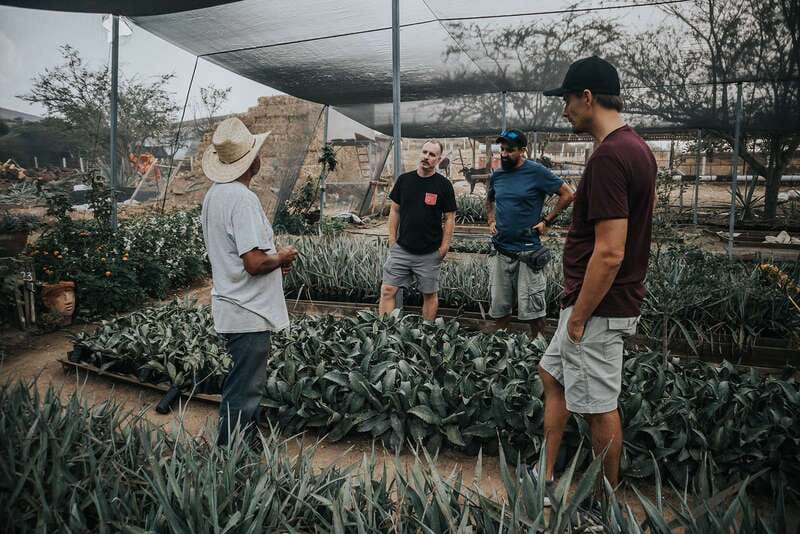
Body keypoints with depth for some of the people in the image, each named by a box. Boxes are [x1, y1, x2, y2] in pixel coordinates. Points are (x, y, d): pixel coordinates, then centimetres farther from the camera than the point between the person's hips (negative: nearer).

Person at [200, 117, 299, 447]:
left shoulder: (214, 195, 11)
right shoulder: (242, 199, -21)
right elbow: (255, 263, -27)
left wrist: (272, 263, 12)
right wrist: (282, 257, -6)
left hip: (230, 308, 10)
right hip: (248, 314, -10)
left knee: (244, 386, 23)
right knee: (244, 393, 2)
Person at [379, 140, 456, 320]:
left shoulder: (444, 185, -4)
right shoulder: (404, 179, 3)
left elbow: (450, 218, -1)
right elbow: (395, 211, 9)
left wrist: (444, 247, -6)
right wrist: (392, 240, 4)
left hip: (430, 253, -2)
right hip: (401, 249, 2)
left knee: (430, 294, 10)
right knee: (387, 290, -3)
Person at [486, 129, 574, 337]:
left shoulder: (536, 172, -9)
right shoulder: (496, 175, 7)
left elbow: (567, 195, -5)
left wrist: (547, 221, -7)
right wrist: (491, 221, 11)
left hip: (528, 252, -5)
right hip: (500, 251, 5)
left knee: (533, 311, 1)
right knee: (499, 308, 13)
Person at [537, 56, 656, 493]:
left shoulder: (609, 156, -22)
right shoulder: (635, 147, 10)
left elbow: (610, 253, -27)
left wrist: (579, 315, -17)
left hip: (597, 308, -10)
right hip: (609, 301, 10)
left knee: (598, 406, 6)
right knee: (552, 375, 20)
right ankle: (546, 476, 33)